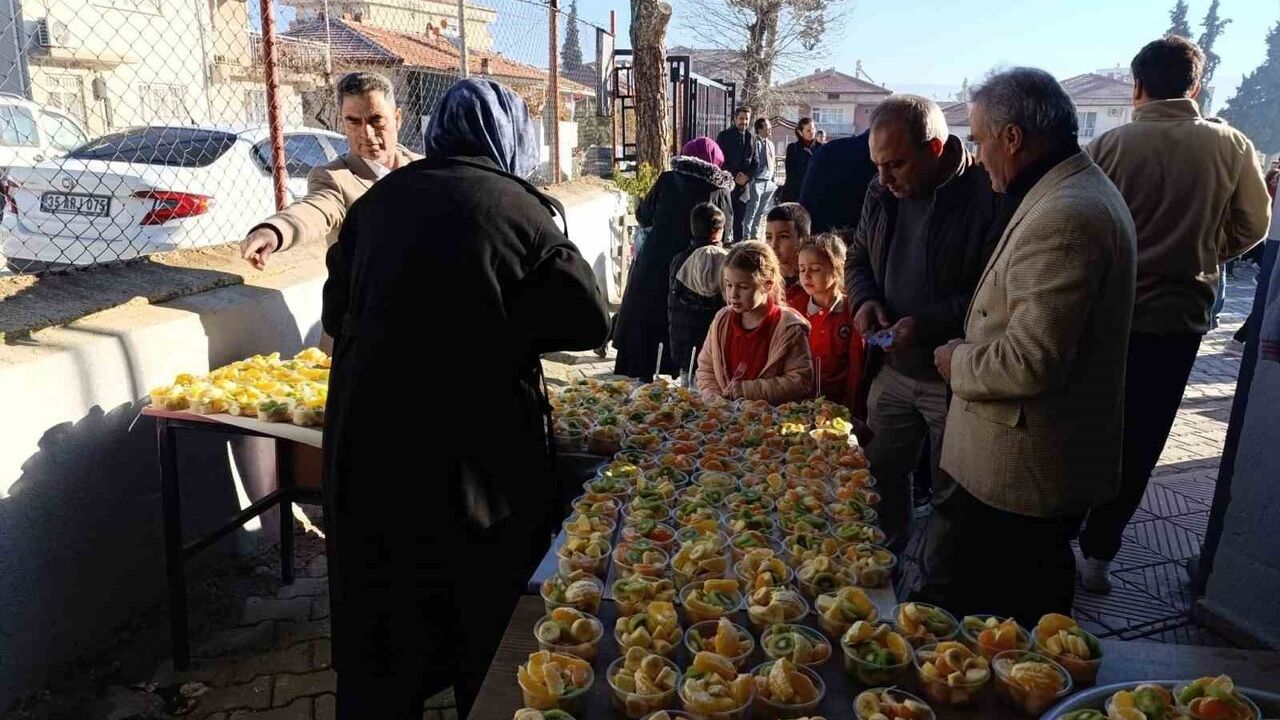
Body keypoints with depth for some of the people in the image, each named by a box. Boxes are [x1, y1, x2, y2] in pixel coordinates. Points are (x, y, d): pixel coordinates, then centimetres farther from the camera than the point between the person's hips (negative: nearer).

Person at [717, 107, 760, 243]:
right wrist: (733, 176, -13)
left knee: (740, 220, 6)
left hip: (744, 184, 4)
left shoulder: (751, 138, 14)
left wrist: (747, 176, -6)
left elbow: (756, 162, 11)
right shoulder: (724, 136, 0)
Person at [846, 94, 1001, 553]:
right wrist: (865, 299, -4)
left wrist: (930, 323, -28)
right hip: (893, 368, 6)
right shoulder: (881, 193, 3)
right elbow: (859, 258, 16)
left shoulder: (988, 197, -20)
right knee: (882, 473, 19)